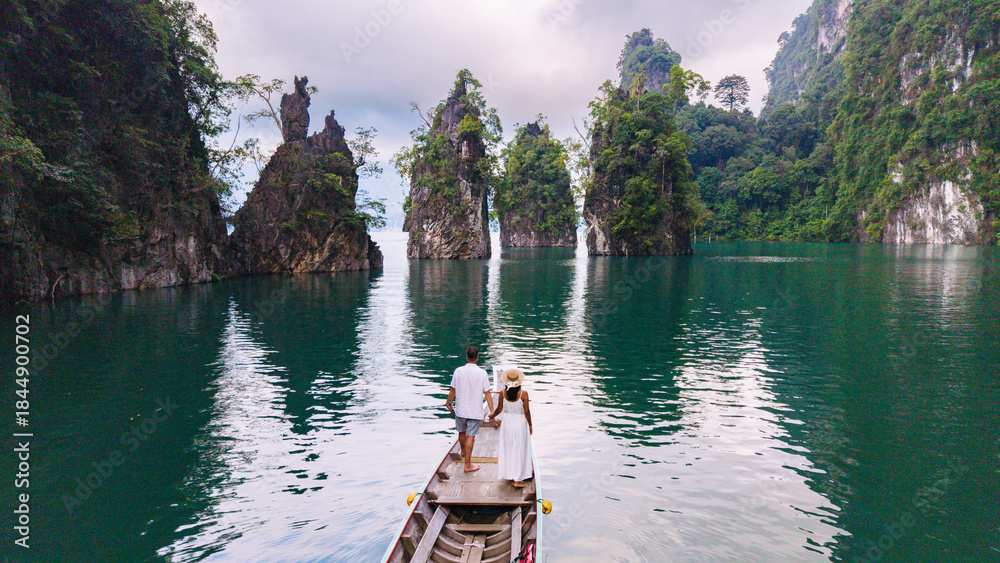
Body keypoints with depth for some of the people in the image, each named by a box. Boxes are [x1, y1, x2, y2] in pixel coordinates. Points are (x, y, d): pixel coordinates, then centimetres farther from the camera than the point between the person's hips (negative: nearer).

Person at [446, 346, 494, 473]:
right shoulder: (482, 373, -12)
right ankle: (467, 465, 6)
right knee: (470, 436, 2)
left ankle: (463, 451, 50)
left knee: (462, 432, 23)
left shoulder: (458, 371, -7)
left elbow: (453, 391, 0)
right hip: (475, 411, -3)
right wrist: (492, 411, -5)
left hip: (460, 409, 3)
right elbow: (487, 393, -11)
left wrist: (448, 404, 16)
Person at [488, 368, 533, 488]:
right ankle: (518, 479, 10)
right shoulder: (523, 394, -17)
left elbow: (499, 409, 2)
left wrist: (492, 416, 22)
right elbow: (526, 411, -11)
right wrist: (529, 425, 4)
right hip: (521, 423, -2)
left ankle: (510, 477, 23)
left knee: (508, 449, 14)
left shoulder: (503, 393, -10)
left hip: (507, 422, 2)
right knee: (520, 450, 7)